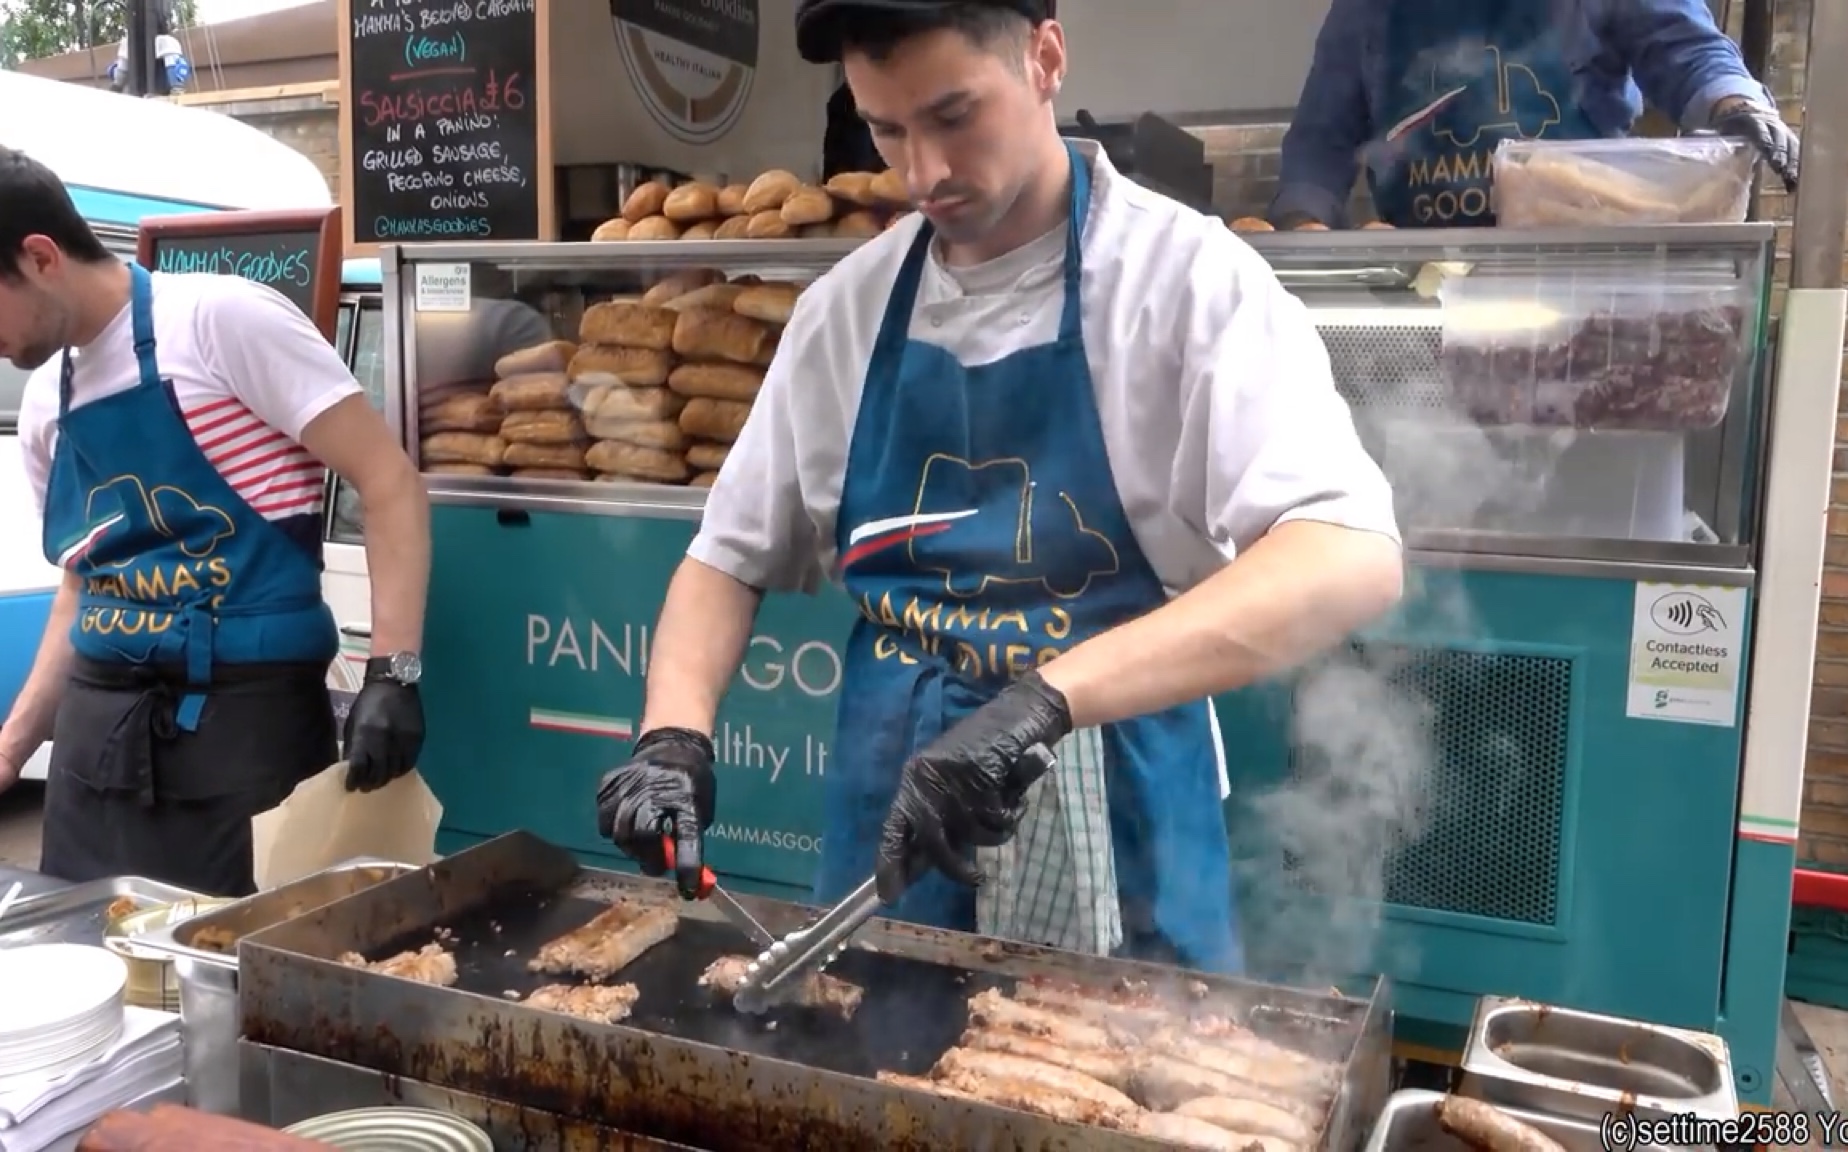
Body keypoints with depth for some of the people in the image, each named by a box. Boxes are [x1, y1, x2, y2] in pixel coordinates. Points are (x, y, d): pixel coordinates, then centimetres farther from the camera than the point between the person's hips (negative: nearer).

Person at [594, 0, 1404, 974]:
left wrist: (1050, 695, -37)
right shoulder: (847, 306, 1)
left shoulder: (1186, 278, -13)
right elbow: (731, 556, 8)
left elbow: (1353, 560, -27)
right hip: (884, 834, 4)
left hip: (1111, 861, -4)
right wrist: (675, 735, -10)